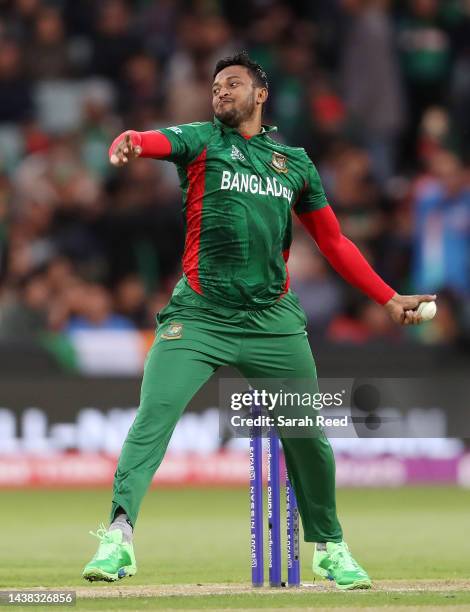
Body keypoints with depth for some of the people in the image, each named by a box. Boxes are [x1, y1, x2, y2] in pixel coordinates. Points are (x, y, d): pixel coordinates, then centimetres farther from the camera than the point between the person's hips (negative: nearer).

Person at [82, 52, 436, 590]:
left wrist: (388, 299, 15)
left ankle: (328, 546, 25)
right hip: (199, 315, -2)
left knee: (307, 436, 4)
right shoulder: (199, 140, 7)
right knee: (154, 413, -19)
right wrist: (128, 144, -41)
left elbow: (333, 242, 21)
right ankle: (118, 535, -27)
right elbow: (155, 141, -16)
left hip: (273, 320, 3)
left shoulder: (295, 161, 16)